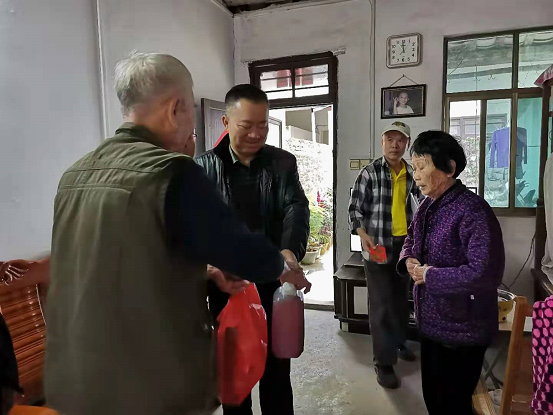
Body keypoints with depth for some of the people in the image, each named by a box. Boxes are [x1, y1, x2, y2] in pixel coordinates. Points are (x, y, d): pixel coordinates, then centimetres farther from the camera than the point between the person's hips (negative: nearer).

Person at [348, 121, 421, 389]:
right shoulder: (370, 173, -10)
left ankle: (398, 342, 39)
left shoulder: (411, 174, 7)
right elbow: (355, 208, -11)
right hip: (379, 245, -6)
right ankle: (384, 362, 8)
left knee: (401, 298, 19)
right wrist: (363, 234, -27)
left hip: (404, 244, 6)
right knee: (382, 303, -3)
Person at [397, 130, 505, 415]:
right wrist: (408, 261, -3)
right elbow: (411, 240, 19)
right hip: (431, 323, 8)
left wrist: (429, 276, -23)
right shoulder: (428, 206, 4)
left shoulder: (472, 210, -24)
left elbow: (486, 273, -31)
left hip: (462, 331, -8)